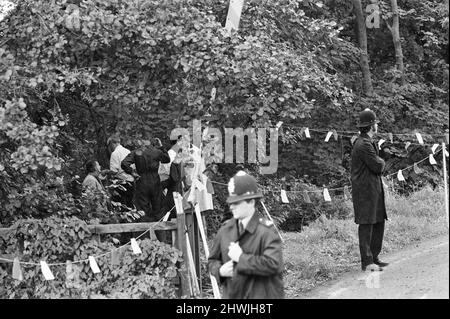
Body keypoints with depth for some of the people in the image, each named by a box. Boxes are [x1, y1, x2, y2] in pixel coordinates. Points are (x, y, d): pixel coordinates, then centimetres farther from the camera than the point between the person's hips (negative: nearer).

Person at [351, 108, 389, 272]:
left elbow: (378, 168, 19)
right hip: (365, 191, -10)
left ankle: (374, 258, 21)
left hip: (374, 190, 10)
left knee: (379, 223, 13)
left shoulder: (367, 142, 17)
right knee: (366, 225, -7)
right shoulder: (363, 145, -18)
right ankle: (366, 262, -4)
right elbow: (378, 166, -17)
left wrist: (378, 163, -1)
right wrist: (381, 161, 2)